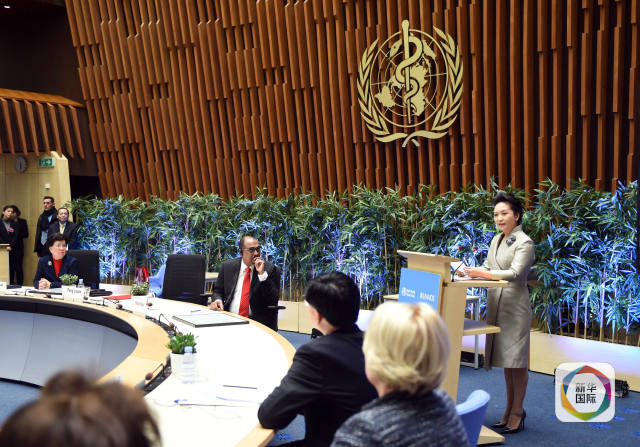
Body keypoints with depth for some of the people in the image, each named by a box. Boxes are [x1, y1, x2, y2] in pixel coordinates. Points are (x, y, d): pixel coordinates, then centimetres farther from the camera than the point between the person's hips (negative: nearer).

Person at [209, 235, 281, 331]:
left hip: (258, 322, -2)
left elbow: (273, 301, -8)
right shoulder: (227, 266, 8)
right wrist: (217, 300, -4)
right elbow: (218, 290, 19)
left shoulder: (270, 269, -1)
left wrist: (262, 274, -16)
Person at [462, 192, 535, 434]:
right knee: (505, 360, 14)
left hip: (515, 305, -8)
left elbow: (514, 273, -21)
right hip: (496, 304, 8)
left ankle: (517, 412, 10)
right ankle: (510, 410, 24)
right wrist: (470, 271, -5)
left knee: (516, 361, -1)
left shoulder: (524, 242, -10)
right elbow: (487, 267, 15)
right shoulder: (496, 239, 14)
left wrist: (482, 273, -32)